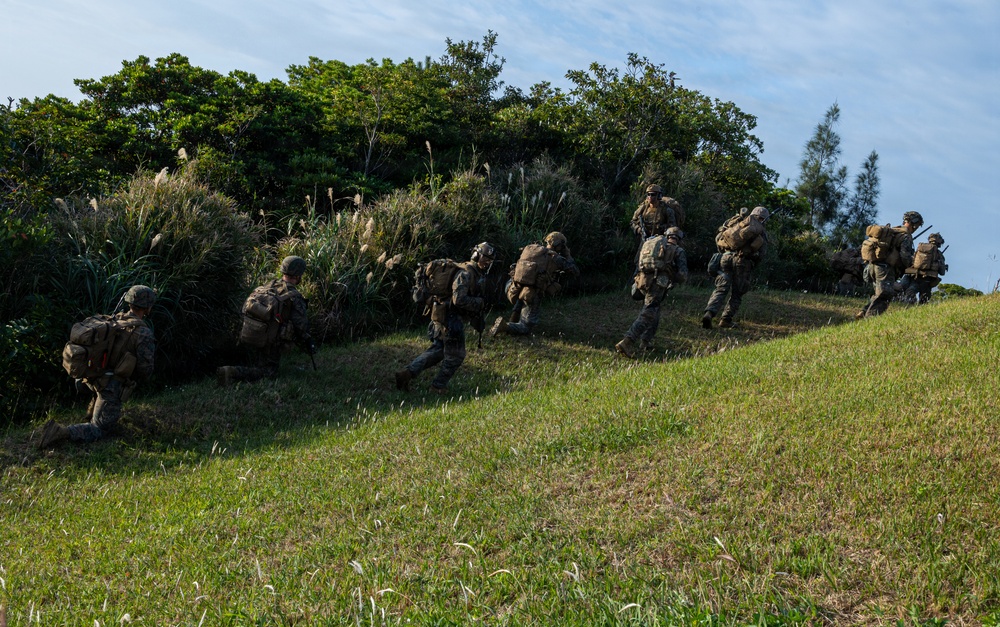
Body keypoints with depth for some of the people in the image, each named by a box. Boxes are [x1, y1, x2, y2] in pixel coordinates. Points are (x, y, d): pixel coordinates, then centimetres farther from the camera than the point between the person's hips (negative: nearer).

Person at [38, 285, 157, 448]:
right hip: (112, 387, -7)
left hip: (94, 376, 7)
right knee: (97, 431, 1)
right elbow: (145, 370, -13)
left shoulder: (114, 319, 6)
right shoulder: (144, 334, -15)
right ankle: (62, 432, -24)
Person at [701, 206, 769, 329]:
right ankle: (726, 320, 7)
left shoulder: (738, 222, 19)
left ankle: (709, 313, -20)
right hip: (742, 260, -3)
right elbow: (760, 254, 1)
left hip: (726, 257, 3)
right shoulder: (761, 232, 10)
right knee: (736, 294, 11)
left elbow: (718, 238, 17)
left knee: (721, 289, 1)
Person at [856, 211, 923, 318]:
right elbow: (905, 256, -13)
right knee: (884, 297, -10)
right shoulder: (906, 236, -4)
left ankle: (863, 312, 9)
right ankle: (869, 318, -21)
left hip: (872, 266, 8)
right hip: (885, 268, -8)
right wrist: (910, 265, 7)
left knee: (879, 294, 20)